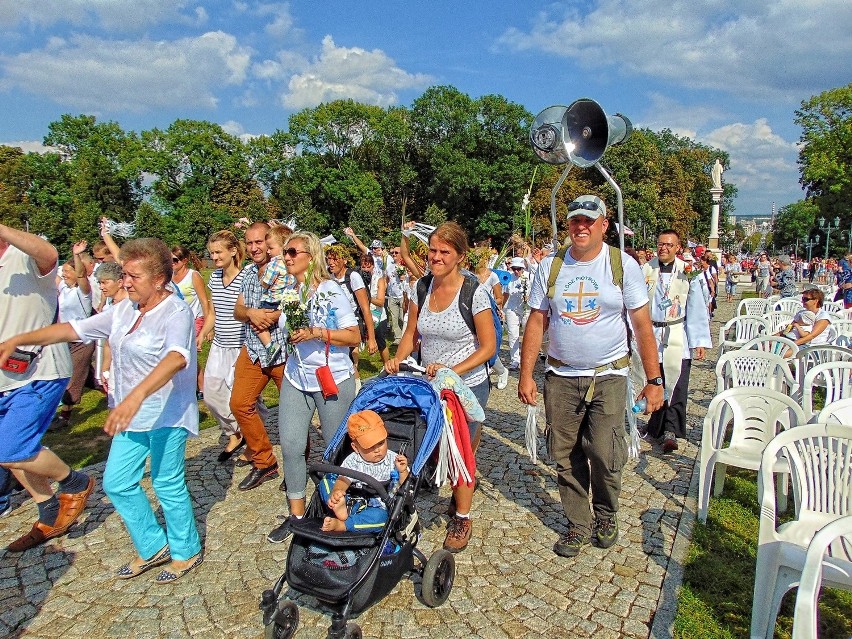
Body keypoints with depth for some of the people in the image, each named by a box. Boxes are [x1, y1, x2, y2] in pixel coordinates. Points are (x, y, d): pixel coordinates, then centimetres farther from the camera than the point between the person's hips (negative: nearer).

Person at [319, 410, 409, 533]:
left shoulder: (393, 460, -2)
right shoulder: (352, 461, 0)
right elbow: (343, 480, -15)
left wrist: (403, 472, -24)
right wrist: (336, 492, -37)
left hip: (378, 508, -2)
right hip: (351, 503, 2)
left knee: (380, 516, -38)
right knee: (326, 480, -11)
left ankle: (340, 525, -33)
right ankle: (340, 508, -31)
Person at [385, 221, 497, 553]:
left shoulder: (474, 293, -15)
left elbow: (488, 347, -13)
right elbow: (410, 334, 8)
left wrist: (452, 371, -23)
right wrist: (398, 358, -11)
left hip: (467, 385, -5)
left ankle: (462, 519, 26)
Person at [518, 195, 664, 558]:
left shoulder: (623, 265, -2)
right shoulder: (550, 266, 3)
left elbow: (642, 324, -2)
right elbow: (536, 322, 3)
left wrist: (653, 380, -5)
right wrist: (525, 375, -1)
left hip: (608, 377, -2)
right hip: (561, 378, 2)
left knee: (604, 454, -7)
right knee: (566, 457, 7)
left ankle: (606, 515, 24)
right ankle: (579, 526, 26)